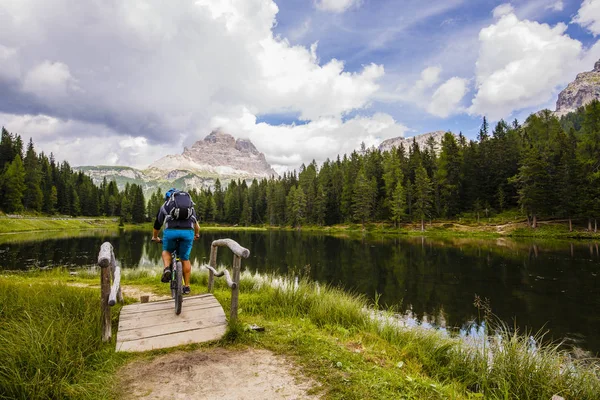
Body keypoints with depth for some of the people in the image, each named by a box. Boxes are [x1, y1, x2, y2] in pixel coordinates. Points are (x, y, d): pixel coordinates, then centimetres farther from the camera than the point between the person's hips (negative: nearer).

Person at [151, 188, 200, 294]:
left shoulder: (165, 205, 26)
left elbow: (157, 225, 34)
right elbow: (196, 223, 41)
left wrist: (155, 237, 53)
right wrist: (197, 234, 59)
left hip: (171, 230, -1)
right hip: (188, 231, 1)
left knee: (166, 251, 28)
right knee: (185, 259, 17)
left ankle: (167, 269, 2)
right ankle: (187, 286, 21)